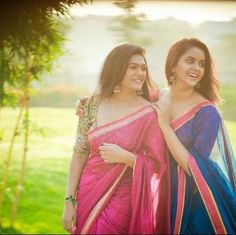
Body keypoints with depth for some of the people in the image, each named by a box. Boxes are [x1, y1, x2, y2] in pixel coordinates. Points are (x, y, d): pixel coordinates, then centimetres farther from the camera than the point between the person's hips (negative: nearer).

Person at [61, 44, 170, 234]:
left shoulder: (149, 113, -8)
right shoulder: (94, 104, -2)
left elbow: (157, 165, -5)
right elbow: (80, 154, 1)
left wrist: (124, 157, -20)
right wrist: (70, 201, -2)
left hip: (123, 202, -2)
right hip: (88, 196, 2)